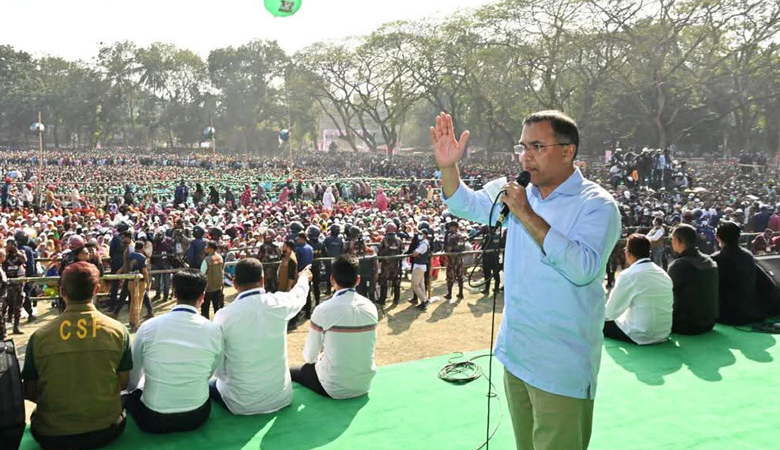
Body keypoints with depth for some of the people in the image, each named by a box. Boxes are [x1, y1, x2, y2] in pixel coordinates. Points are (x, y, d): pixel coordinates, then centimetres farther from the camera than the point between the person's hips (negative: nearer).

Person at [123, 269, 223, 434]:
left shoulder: (148, 327, -11)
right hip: (197, 417, 0)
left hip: (153, 420, 1)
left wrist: (132, 389, 25)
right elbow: (210, 373, 3)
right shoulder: (214, 331, -11)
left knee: (129, 394, 30)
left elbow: (132, 378, 2)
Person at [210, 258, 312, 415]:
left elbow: (218, 367, -9)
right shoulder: (278, 303, -11)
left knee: (210, 384, 26)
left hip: (242, 404, -1)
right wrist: (304, 278, 35)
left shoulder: (223, 315, -16)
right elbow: (298, 295, 14)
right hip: (280, 397, 2)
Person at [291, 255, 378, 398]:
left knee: (292, 372, 17)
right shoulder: (371, 307, -4)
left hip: (334, 388, -5)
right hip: (365, 384, 5)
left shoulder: (323, 310, -17)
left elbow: (309, 356, -7)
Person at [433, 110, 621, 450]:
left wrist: (527, 215, -29)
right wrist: (448, 165, -5)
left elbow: (583, 269, -29)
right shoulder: (522, 193, 6)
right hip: (516, 353, 7)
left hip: (560, 365, -6)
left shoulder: (596, 205, -15)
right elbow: (464, 204, 13)